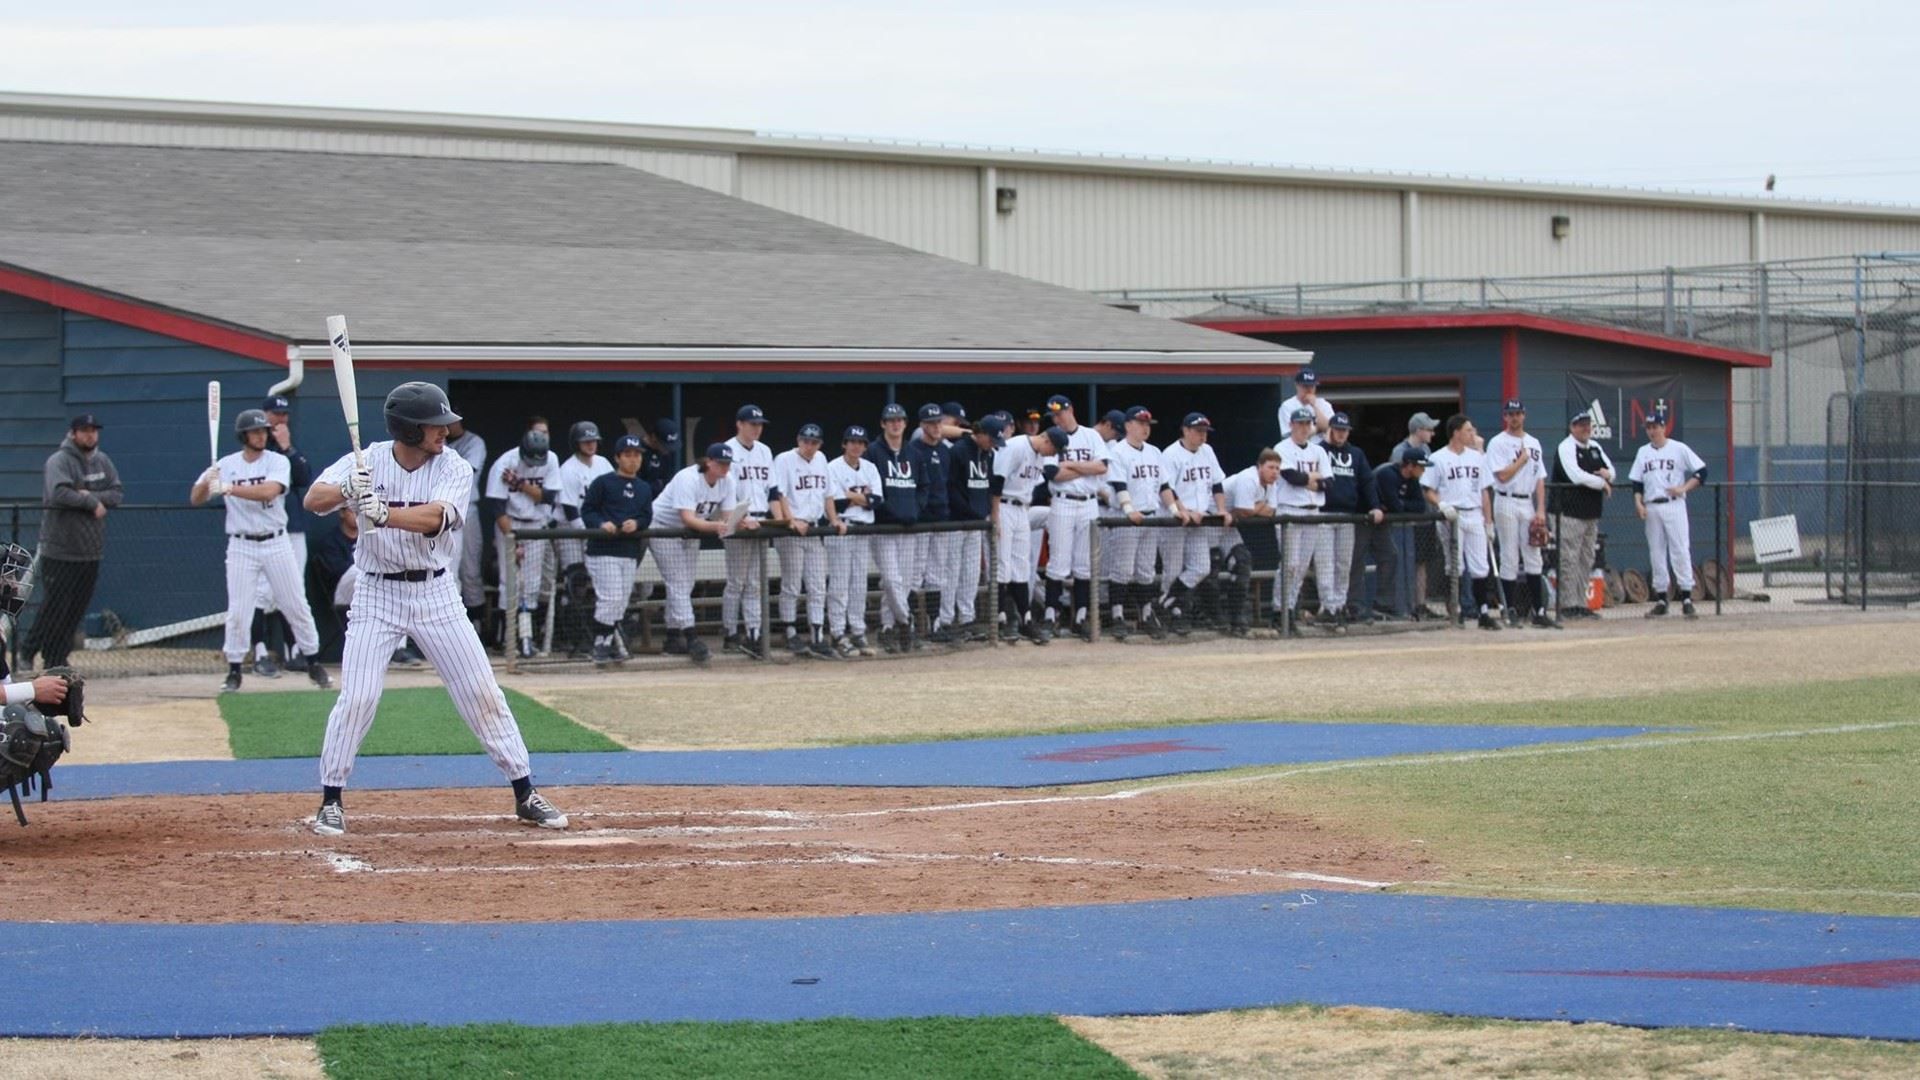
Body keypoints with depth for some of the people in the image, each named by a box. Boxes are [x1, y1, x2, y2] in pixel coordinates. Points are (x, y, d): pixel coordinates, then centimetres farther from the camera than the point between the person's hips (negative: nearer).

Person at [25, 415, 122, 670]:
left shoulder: (103, 461, 11)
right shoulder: (59, 461, -10)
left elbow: (117, 494, 4)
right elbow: (58, 494, -25)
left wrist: (90, 496, -14)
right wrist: (92, 502, -17)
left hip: (91, 551, 6)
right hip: (60, 550, -6)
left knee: (77, 608, 6)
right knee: (54, 606, -6)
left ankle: (57, 659, 15)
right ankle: (28, 655, 2)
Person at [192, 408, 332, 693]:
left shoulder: (278, 461, -4)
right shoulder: (226, 465, 1)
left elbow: (269, 490, -23)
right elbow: (196, 499, -2)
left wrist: (228, 488, -30)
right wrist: (205, 481, -24)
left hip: (276, 543, 0)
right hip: (241, 547, 0)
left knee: (296, 606, 5)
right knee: (237, 612, -3)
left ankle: (314, 664, 17)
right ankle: (234, 671, 8)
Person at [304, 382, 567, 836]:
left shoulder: (455, 470, -7)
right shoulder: (367, 462, -6)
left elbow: (433, 517, -25)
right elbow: (314, 500, -17)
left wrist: (381, 512, -43)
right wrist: (349, 490, -39)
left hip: (436, 594, 1)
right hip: (377, 595, -1)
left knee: (482, 693, 2)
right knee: (356, 699, -9)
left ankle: (526, 795, 11)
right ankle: (330, 801, 6)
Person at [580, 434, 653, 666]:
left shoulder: (644, 489, 15)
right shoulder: (602, 483, -2)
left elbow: (647, 517, 11)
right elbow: (587, 510, -3)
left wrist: (636, 524, -11)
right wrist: (601, 524, -22)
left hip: (630, 552, 6)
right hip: (603, 550, -6)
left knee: (621, 602, 9)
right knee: (610, 598, -14)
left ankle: (611, 644, 20)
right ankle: (600, 645, -4)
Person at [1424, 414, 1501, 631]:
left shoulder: (1477, 457, 14)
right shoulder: (1437, 459, -2)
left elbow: (1484, 491, 15)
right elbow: (1428, 491, -3)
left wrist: (1488, 521, 9)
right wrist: (1442, 505, -21)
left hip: (1475, 517, 4)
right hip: (1451, 517, -4)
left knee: (1480, 567, 2)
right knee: (1454, 566, -3)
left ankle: (1485, 612, 3)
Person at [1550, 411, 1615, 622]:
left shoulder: (1595, 447, 17)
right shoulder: (1566, 448, -9)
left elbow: (1611, 471, 19)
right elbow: (1576, 477, -21)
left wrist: (1607, 473, -6)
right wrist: (1602, 483, -10)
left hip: (1591, 513, 8)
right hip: (1569, 512, -8)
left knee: (1586, 560, 10)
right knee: (1569, 560, -9)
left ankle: (1581, 604, 15)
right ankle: (1568, 605, -8)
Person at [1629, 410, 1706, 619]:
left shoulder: (1679, 449, 0)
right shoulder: (1643, 452, 13)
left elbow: (1701, 472, -1)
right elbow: (1636, 482, 13)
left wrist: (1683, 488, -12)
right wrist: (1638, 502, -2)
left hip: (1674, 506, -4)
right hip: (1651, 508, 4)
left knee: (1680, 551, -9)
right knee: (1656, 553, 6)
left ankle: (1686, 599, -11)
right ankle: (1661, 600, 10)